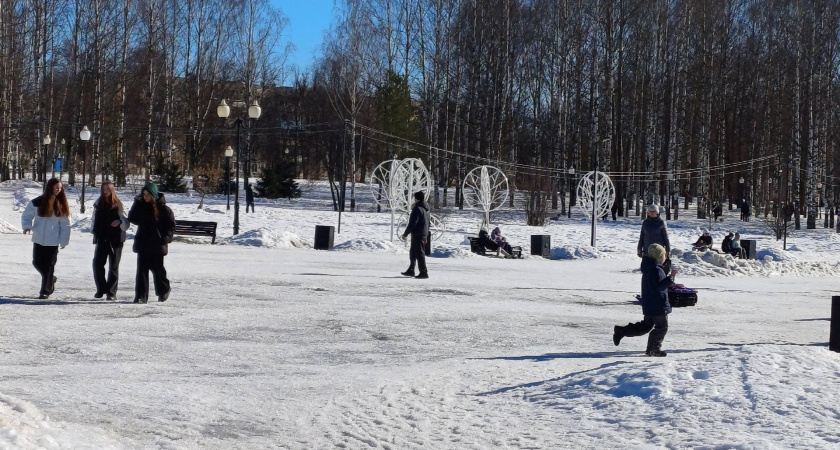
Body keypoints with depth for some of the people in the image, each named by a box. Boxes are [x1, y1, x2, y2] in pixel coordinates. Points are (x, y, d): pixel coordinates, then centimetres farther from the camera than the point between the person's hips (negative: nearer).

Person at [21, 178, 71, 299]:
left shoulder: (61, 205, 0)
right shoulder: (37, 202, -4)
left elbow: (65, 224, 2)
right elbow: (26, 215, 5)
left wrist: (64, 241, -2)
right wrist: (27, 226, -14)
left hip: (53, 241, -1)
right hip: (38, 239, 1)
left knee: (49, 266, -1)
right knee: (37, 263, 6)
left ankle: (46, 290, 7)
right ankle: (50, 279, 31)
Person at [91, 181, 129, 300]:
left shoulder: (117, 205, -4)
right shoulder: (98, 204, 6)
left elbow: (125, 222, -7)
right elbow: (94, 219, 16)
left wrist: (120, 221, -27)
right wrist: (93, 231, 7)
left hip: (115, 239, -3)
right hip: (101, 239, 3)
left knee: (113, 266, 3)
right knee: (97, 264, -2)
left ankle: (111, 292, 7)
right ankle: (101, 289, 13)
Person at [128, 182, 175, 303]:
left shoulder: (163, 208, -5)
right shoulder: (140, 205, 6)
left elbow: (171, 225, -2)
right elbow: (132, 218, 7)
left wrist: (166, 238, -16)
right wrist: (137, 203, -5)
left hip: (157, 244, -3)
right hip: (143, 243, 3)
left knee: (157, 268, 8)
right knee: (142, 269, -2)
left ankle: (163, 291, 30)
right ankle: (141, 295, -2)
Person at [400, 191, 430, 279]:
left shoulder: (417, 209, -16)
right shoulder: (425, 209, 14)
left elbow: (412, 223, -19)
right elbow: (427, 223, 20)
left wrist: (405, 234, -13)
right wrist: (426, 236, 26)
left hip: (417, 235, -10)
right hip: (423, 234, 10)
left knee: (419, 253, -7)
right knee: (413, 252, 18)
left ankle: (423, 272, -7)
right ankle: (411, 270, 25)